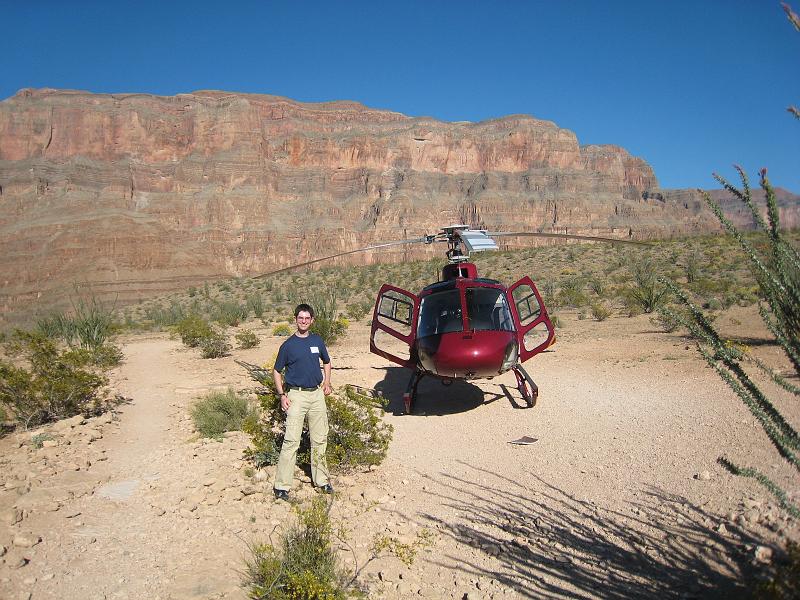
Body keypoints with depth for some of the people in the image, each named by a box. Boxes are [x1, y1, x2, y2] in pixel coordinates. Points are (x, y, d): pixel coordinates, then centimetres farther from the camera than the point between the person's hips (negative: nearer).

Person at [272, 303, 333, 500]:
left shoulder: (317, 341, 7)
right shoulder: (288, 345, -2)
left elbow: (327, 362, 23)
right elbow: (276, 371, 4)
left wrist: (327, 382, 10)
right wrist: (282, 395, -6)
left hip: (317, 394, 4)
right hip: (296, 395, -4)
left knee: (320, 439, 10)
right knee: (291, 440, -8)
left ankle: (321, 479, 23)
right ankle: (281, 485, -2)